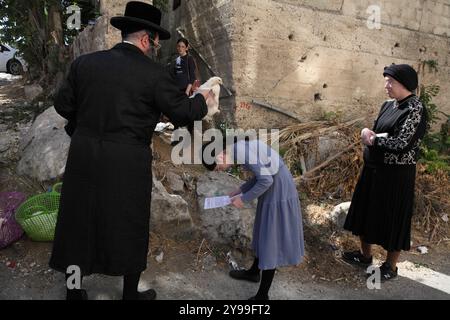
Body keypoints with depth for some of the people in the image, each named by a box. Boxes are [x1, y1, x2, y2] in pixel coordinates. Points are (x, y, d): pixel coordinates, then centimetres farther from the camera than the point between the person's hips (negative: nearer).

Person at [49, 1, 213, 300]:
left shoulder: (85, 62, 4)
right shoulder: (154, 73, -9)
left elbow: (63, 104, 9)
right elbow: (182, 112, -4)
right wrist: (201, 100, 15)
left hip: (83, 158, 4)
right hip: (128, 165, -4)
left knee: (78, 223, 18)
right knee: (130, 227, 14)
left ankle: (74, 290, 36)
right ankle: (131, 293, 32)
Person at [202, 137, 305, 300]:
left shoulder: (242, 152, -22)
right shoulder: (241, 147, 8)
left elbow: (265, 180, -23)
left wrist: (244, 199, -13)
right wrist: (240, 190, 10)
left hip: (278, 191, -10)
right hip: (274, 187, 10)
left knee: (270, 239, 0)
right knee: (263, 232, 24)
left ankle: (262, 295, 14)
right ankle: (254, 271, 45)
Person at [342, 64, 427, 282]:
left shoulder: (415, 109, -16)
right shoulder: (388, 105, 9)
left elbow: (401, 143, -24)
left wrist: (373, 138, -12)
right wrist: (368, 134, -10)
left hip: (396, 173, -8)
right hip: (374, 167, 8)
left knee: (392, 217, 5)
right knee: (367, 210, 17)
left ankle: (390, 267, 24)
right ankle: (365, 255, 36)